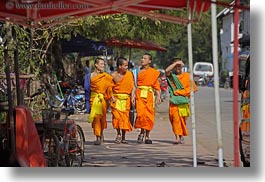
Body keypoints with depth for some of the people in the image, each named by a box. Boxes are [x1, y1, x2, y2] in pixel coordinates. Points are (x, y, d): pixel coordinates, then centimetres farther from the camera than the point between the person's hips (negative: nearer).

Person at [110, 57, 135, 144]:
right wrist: (112, 97, -10)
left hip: (126, 99, 2)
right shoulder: (114, 75, -4)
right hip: (116, 98, -2)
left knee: (125, 117, 0)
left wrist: (132, 97, -6)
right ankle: (118, 134, 2)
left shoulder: (129, 74, 3)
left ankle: (123, 137, 11)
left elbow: (132, 86, 7)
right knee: (117, 116, -15)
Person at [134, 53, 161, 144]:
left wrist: (158, 97, 3)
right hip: (139, 94, -1)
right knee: (141, 113, -18)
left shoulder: (154, 72, 9)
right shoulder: (138, 71, 9)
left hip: (149, 95, 1)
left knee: (149, 116, -2)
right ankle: (142, 132, 0)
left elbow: (156, 85, 11)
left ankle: (147, 136, 9)